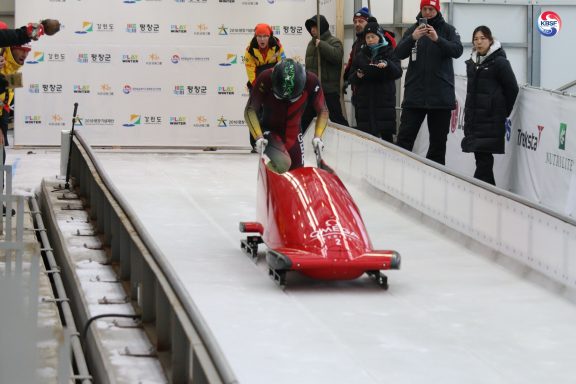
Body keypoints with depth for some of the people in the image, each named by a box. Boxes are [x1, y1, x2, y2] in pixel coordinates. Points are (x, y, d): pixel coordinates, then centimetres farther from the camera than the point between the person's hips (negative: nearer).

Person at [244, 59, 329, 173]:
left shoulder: (311, 81, -20)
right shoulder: (265, 79, -26)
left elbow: (323, 111, -4)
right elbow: (250, 111, -15)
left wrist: (318, 136, -16)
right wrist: (258, 137, -26)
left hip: (294, 135, 4)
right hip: (269, 131, -4)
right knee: (283, 163, -29)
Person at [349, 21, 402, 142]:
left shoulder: (389, 53, 5)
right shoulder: (360, 56, 15)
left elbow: (398, 72, -9)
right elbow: (351, 79, 14)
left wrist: (387, 64, -28)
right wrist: (357, 76, -8)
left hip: (385, 100, -2)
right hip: (365, 100, 3)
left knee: (386, 134, -5)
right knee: (367, 134, -3)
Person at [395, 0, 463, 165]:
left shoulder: (447, 29, 3)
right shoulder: (413, 30, 8)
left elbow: (457, 51, -12)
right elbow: (399, 53, -3)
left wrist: (437, 39, -27)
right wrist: (413, 38, -21)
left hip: (441, 95, -1)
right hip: (415, 93, 1)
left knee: (438, 139, 4)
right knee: (404, 138, -4)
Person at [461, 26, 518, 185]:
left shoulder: (499, 62, -8)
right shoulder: (472, 62, 13)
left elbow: (512, 88, -5)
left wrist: (503, 112, 1)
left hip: (491, 118, -7)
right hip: (473, 117, 7)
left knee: (484, 157, -10)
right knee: (480, 156, 7)